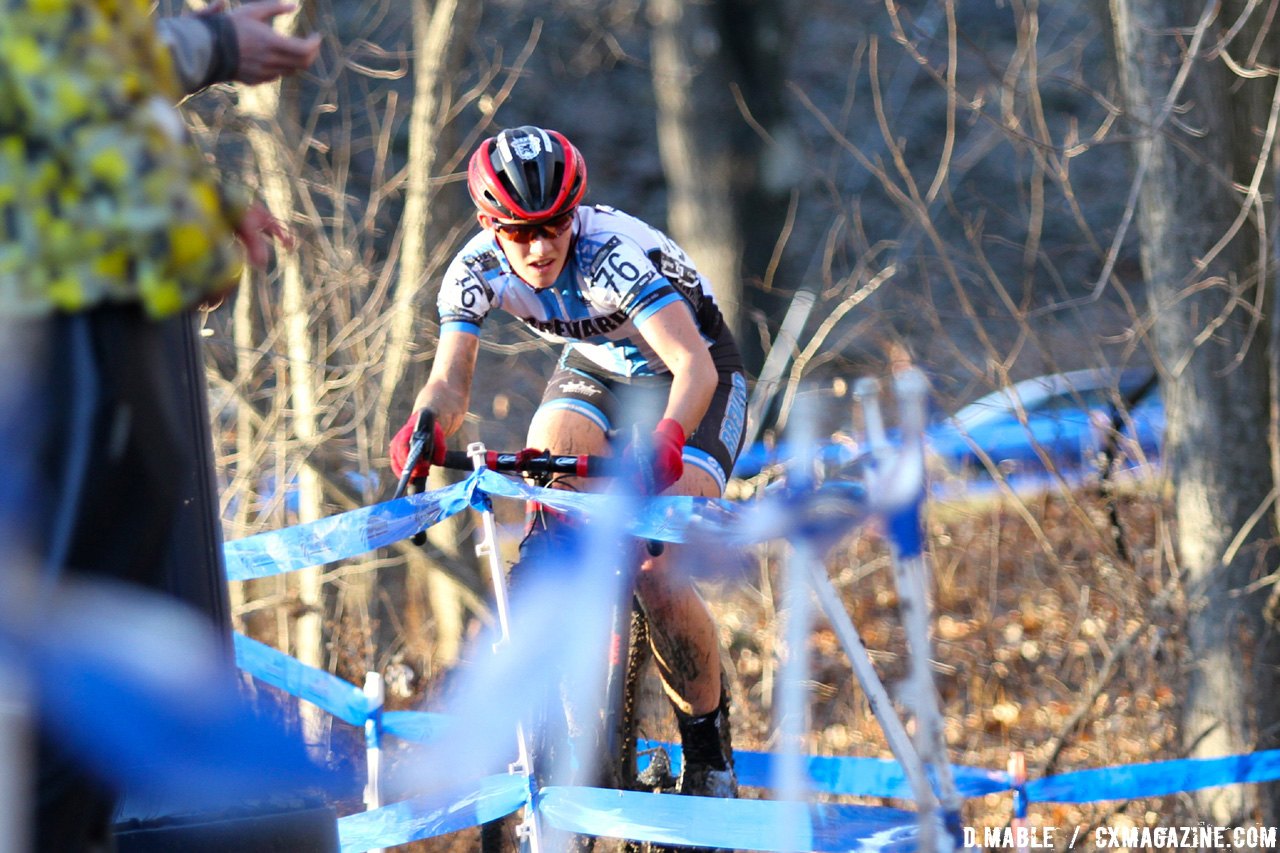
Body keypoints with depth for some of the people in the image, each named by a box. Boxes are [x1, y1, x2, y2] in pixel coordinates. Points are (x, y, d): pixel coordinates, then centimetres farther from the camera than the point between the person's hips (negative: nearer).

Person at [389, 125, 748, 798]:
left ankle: (709, 750, 1)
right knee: (552, 460, -27)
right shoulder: (476, 271, -21)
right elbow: (451, 378, -26)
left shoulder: (613, 254, -35)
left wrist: (667, 438, -63)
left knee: (657, 578, -20)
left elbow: (695, 365, -44)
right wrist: (425, 427, -50)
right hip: (596, 371, 5)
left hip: (691, 384, -5)